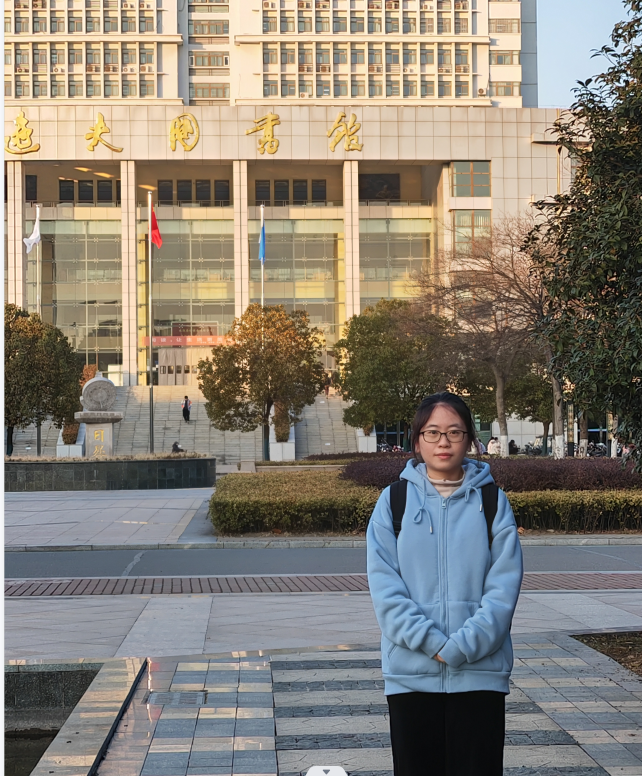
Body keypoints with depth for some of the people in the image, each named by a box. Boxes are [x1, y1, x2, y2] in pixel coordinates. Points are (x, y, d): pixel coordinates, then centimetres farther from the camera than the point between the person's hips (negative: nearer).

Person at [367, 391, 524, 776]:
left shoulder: (492, 502, 3)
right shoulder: (394, 501, 3)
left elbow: (504, 586, -6)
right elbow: (384, 585, -5)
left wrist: (462, 647, -16)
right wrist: (431, 642, -16)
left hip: (480, 671, 0)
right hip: (410, 672, 1)